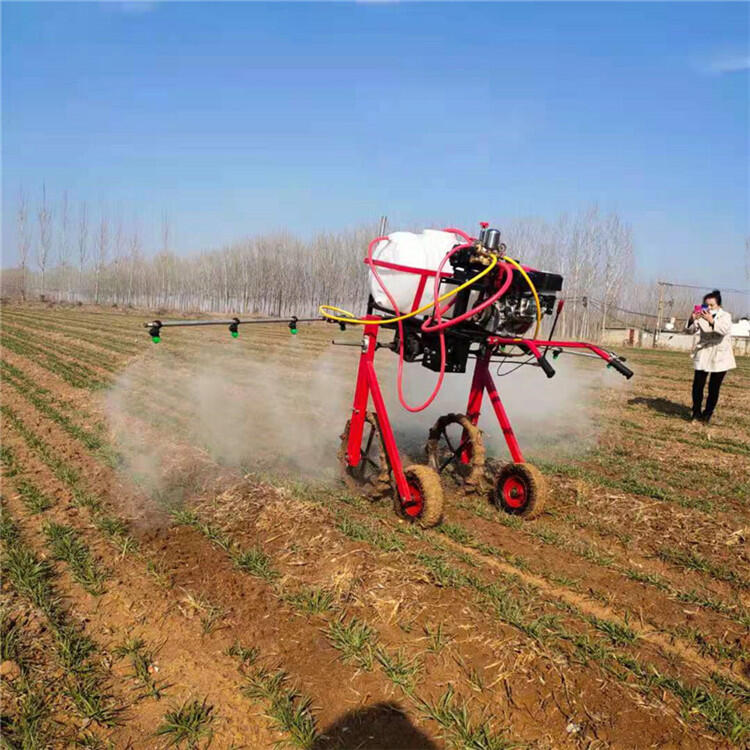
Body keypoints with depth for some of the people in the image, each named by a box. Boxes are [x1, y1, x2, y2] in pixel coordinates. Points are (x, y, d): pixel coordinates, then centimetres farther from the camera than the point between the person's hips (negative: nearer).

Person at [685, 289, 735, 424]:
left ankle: (707, 414, 17)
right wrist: (692, 320, -25)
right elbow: (692, 330, -4)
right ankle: (696, 412, 11)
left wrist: (711, 321, -41)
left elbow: (724, 330, -23)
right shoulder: (701, 316, 4)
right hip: (702, 356, 2)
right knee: (697, 385, -4)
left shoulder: (725, 316, -4)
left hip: (719, 357, -2)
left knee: (714, 388, 4)